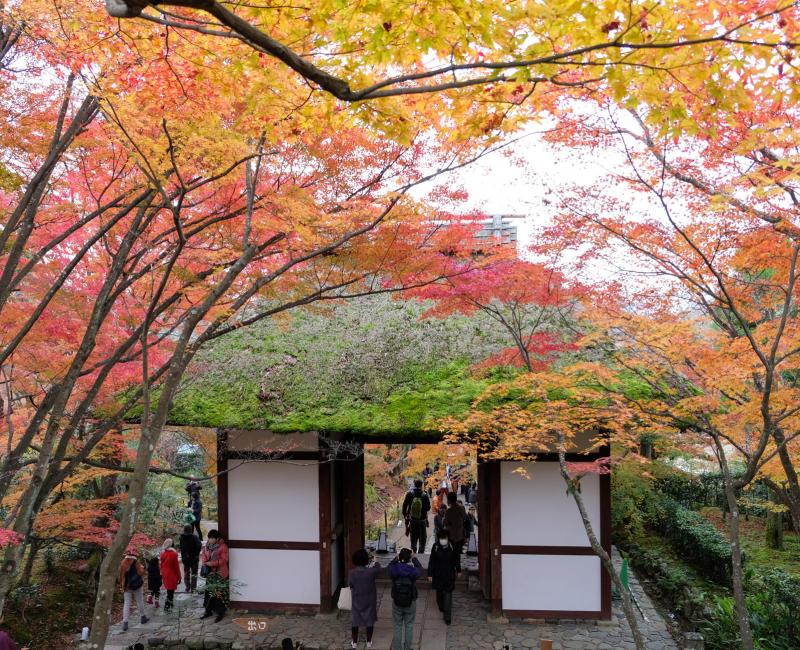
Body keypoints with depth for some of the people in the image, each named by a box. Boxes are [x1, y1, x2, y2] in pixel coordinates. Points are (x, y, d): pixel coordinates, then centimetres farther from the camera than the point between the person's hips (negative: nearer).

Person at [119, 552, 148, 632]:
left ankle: (125, 623, -3)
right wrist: (142, 568, 5)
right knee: (140, 601, 14)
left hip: (126, 586, 2)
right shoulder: (136, 562, -15)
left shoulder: (123, 563, -4)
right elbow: (140, 572, -15)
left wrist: (121, 584, 12)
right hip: (137, 586, -2)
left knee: (126, 604, 4)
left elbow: (121, 575, 0)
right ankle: (143, 617, 27)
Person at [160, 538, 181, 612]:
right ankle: (166, 607, 2)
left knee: (169, 590, 23)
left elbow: (161, 565, 7)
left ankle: (170, 603, 36)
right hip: (172, 575, -7)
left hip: (165, 575, 7)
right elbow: (176, 566, -14)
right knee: (170, 591, 3)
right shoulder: (173, 554, -19)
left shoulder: (163, 553, -2)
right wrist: (179, 577, -5)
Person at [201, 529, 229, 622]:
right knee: (209, 592, 15)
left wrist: (211, 563, -22)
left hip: (219, 573, -6)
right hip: (210, 572, 6)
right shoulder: (208, 545, 2)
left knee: (218, 593, -2)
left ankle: (220, 613, 8)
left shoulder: (223, 546, -17)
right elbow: (203, 554, 12)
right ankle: (208, 611, 29)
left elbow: (223, 560, -18)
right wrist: (204, 561, -9)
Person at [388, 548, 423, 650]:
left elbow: (390, 565, 8)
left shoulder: (394, 570, -18)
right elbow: (420, 569, 5)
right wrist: (413, 558, 10)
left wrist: (396, 558, 9)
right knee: (409, 625, 17)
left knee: (397, 626, 16)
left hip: (396, 603, 1)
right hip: (411, 603, -1)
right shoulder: (413, 571, -20)